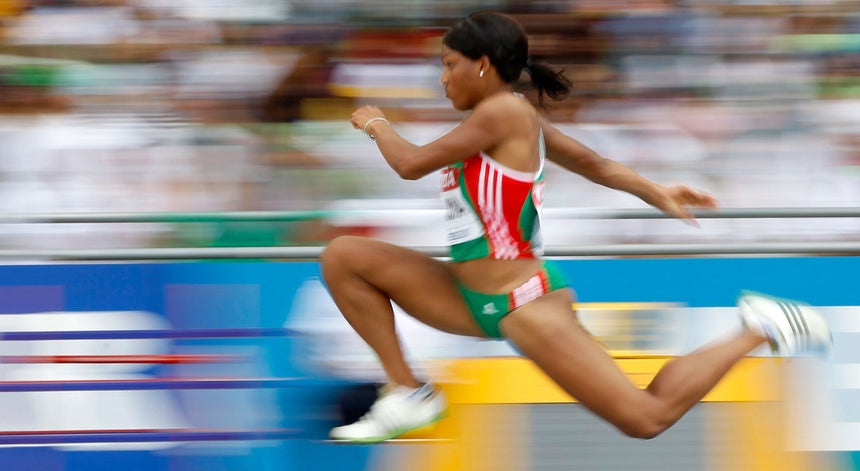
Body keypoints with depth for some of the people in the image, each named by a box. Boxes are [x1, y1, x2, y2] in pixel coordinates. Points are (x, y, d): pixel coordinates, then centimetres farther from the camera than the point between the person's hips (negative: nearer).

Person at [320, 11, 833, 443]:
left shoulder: (505, 113, -19)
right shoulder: (519, 117, 9)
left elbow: (411, 164, -16)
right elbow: (593, 163, 17)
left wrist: (378, 125, 3)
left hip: (526, 302, -10)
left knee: (647, 418, -6)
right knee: (343, 257, 1)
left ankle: (759, 330, 11)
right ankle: (408, 394, 5)